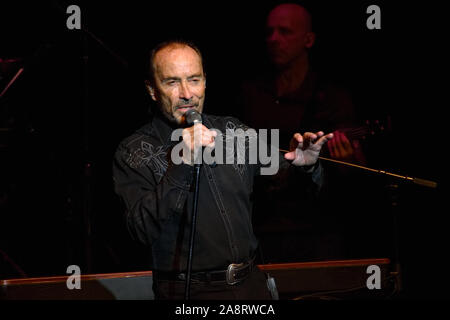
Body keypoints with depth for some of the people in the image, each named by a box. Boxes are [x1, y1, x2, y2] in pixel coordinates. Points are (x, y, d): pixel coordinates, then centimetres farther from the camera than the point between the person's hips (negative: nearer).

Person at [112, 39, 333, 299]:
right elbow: (143, 231, -15)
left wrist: (305, 167, -7)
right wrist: (182, 165, -22)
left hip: (251, 282, 2)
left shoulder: (234, 132, 9)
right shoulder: (132, 153, -3)